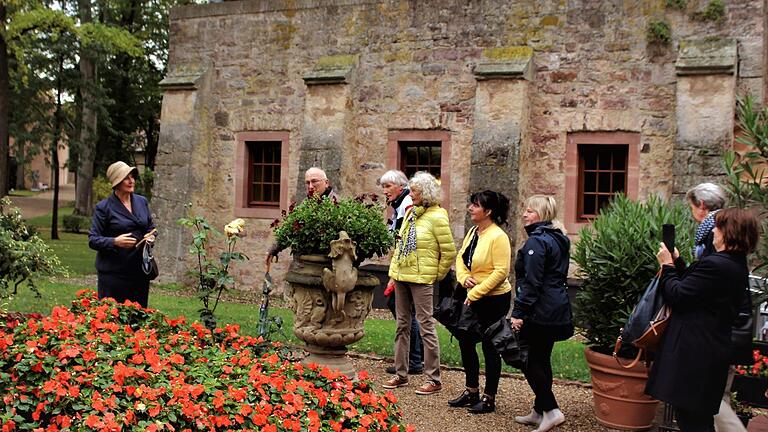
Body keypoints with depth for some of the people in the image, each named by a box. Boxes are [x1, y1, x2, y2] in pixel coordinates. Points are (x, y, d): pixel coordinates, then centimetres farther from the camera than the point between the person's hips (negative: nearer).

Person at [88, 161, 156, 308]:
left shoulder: (142, 202, 9)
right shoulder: (103, 207, -6)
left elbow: (151, 227, 21)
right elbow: (93, 240, -7)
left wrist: (151, 236, -1)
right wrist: (114, 242, -23)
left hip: (140, 270, 5)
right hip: (113, 272, -5)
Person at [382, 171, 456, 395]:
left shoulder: (437, 217, -12)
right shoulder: (411, 212, 10)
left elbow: (449, 251, -10)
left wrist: (437, 275, -3)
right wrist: (395, 271, 15)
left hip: (421, 279, -8)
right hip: (401, 276, 8)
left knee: (426, 326, -3)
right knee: (402, 325, 13)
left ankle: (433, 379, 5)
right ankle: (401, 374, 24)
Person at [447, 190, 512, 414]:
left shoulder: (498, 237, -19)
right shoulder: (473, 232, 6)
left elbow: (501, 271, -23)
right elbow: (460, 257, 11)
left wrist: (476, 293, -21)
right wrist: (464, 277, -9)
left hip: (494, 300, -8)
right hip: (473, 298, 8)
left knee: (489, 347, 3)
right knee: (465, 342, 15)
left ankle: (489, 398, 17)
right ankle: (471, 391, 30)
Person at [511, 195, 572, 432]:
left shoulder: (536, 241, -16)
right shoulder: (558, 239, 15)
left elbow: (531, 281, -20)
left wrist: (519, 312, -17)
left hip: (540, 312, -10)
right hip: (557, 310, 10)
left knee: (529, 361, -2)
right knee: (541, 359, 16)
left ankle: (551, 410, -4)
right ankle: (540, 411, 24)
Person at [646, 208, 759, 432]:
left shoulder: (715, 264, -22)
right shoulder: (737, 266, 11)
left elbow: (677, 295, -18)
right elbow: (693, 286, 15)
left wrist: (667, 265, -3)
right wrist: (677, 262, 14)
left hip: (694, 355, -10)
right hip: (715, 350, 10)